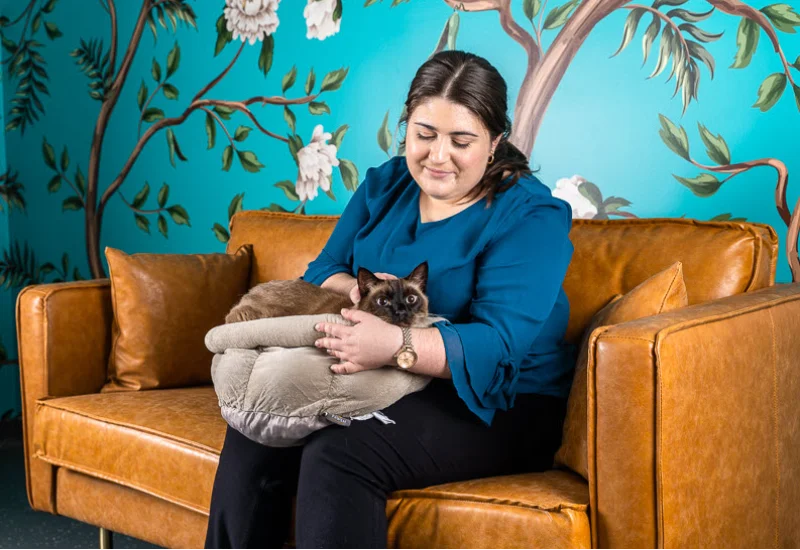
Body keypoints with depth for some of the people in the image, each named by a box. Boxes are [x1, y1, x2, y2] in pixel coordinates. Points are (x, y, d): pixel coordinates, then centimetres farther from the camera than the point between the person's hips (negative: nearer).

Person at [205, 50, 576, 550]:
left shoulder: (530, 216, -14)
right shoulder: (384, 185, 7)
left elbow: (499, 345, -25)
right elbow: (321, 273, 7)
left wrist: (396, 347, -41)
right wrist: (355, 289, -18)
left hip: (498, 404, -6)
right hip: (386, 388, 6)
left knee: (339, 455, -31)